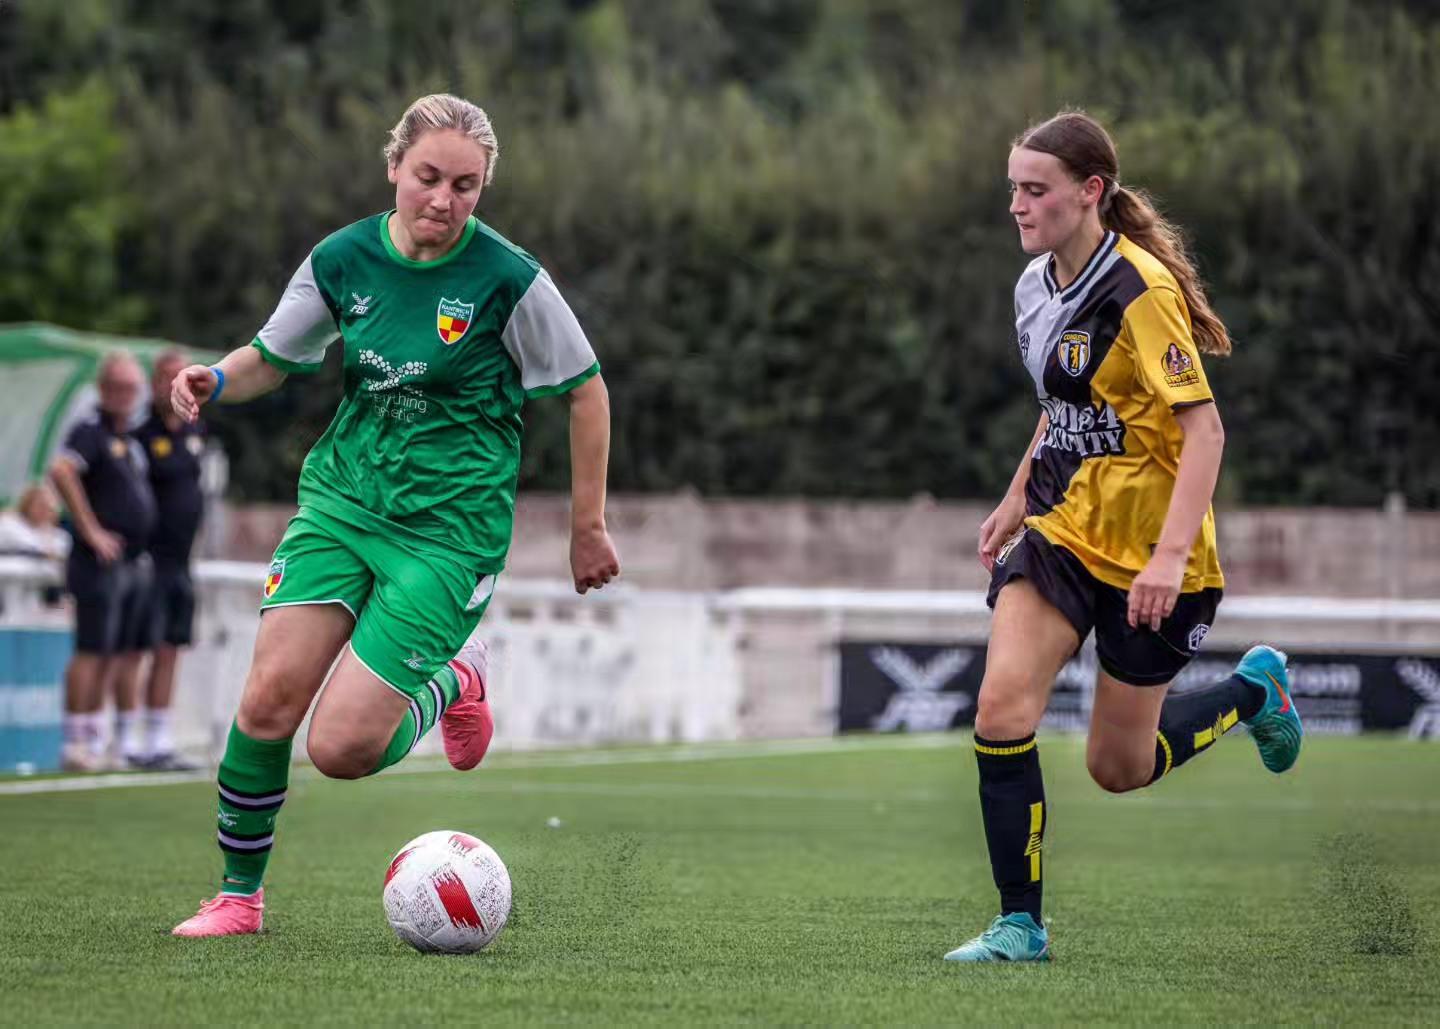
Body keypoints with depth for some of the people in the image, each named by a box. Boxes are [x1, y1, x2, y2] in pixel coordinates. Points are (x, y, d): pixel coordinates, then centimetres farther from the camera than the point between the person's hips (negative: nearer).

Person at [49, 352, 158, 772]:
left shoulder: (132, 441, 17)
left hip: (136, 564, 9)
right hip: (101, 564, -9)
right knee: (92, 653, -9)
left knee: (125, 655, 9)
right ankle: (75, 744, -8)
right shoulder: (90, 431, -10)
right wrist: (91, 531, -25)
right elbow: (60, 470, -27)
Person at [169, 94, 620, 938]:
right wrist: (216, 381, -9)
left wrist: (589, 528, 3)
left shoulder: (508, 280, -12)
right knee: (270, 696, -13)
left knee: (342, 749, -13)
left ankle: (452, 683, 19)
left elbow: (586, 391, -1)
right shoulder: (343, 259, -1)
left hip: (452, 526, -4)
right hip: (343, 496, 4)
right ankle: (241, 894, 7)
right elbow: (274, 358, 14)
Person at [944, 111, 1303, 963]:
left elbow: (1204, 428, -23)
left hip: (1145, 555, -6)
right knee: (1003, 709, -15)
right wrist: (1017, 501, 24)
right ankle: (1021, 925, -5)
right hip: (1061, 532, 6)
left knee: (1119, 767, 6)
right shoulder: (1037, 286, 5)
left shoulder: (1140, 290, -20)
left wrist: (1171, 554, -30)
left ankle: (1254, 692, 34)